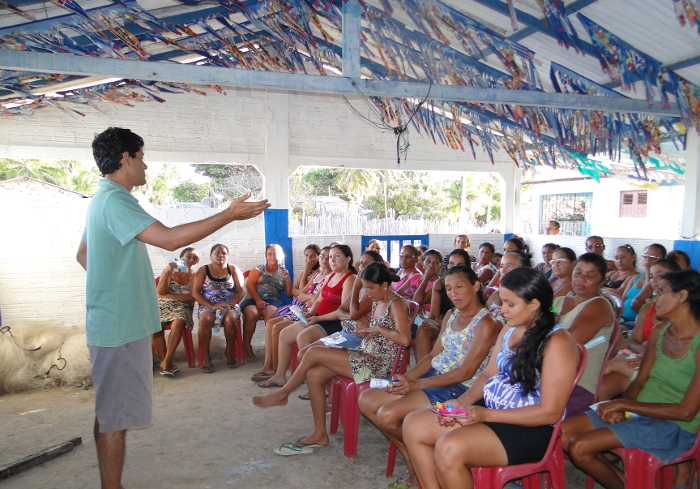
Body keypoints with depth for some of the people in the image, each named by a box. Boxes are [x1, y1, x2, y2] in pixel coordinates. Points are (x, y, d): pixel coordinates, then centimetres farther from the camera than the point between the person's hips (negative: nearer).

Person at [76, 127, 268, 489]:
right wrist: (230, 214, -27)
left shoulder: (102, 200, 16)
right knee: (115, 414, 0)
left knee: (110, 411, 17)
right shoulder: (115, 201, -18)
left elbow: (82, 254, 26)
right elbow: (169, 239, -31)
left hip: (115, 322, 11)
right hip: (120, 326, -11)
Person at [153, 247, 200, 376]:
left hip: (181, 307, -1)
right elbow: (160, 292, -2)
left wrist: (171, 295, -8)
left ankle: (166, 361, -27)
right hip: (163, 306, 1)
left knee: (178, 324, -36)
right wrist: (167, 271, -11)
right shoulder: (169, 271, 12)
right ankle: (165, 361, -18)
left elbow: (193, 297, -4)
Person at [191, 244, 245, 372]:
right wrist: (211, 306, -15)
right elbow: (195, 293, -1)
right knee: (205, 319, -34)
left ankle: (229, 352, -10)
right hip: (208, 305, 0)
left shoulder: (233, 269, 9)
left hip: (230, 305, 0)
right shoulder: (203, 270, 8)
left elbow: (241, 291, 2)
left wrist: (229, 304, -15)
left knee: (230, 319, -33)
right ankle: (206, 356, -21)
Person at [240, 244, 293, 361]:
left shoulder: (283, 273, 20)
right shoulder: (259, 268, 15)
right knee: (252, 313, -35)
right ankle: (246, 346, -19)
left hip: (273, 301, 0)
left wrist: (287, 278, 1)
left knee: (271, 313, -36)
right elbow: (249, 284, 0)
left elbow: (289, 294, 15)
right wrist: (258, 300, -14)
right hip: (253, 299, 0)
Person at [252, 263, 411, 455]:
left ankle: (283, 394, 7)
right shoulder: (377, 302, 14)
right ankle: (319, 434, 4)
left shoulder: (396, 304, -13)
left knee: (313, 353, -15)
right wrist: (365, 331, 2)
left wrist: (377, 328, -18)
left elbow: (405, 339, -27)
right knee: (313, 374, -6)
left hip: (379, 363, -10)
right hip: (366, 355, 10)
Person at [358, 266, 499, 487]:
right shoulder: (451, 315, 11)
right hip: (432, 377, 9)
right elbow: (433, 355, 11)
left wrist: (417, 384, -24)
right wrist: (406, 376, -7)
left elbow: (466, 372, -20)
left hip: (458, 388, -9)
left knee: (388, 415, -23)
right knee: (366, 400, -2)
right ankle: (409, 454, 9)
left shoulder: (486, 324, -14)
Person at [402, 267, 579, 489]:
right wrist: (463, 401, -6)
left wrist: (487, 415, -23)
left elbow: (550, 412, -19)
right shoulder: (508, 331, 9)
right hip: (488, 408, 9)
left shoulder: (557, 343, -17)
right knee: (413, 424, -4)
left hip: (529, 428, -8)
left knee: (449, 448, -30)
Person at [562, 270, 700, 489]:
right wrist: (620, 408, -11)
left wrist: (624, 404, -18)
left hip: (673, 426, -7)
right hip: (638, 412, 7)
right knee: (564, 431, -7)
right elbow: (639, 381, 8)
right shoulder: (659, 332, 4)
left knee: (579, 447, -20)